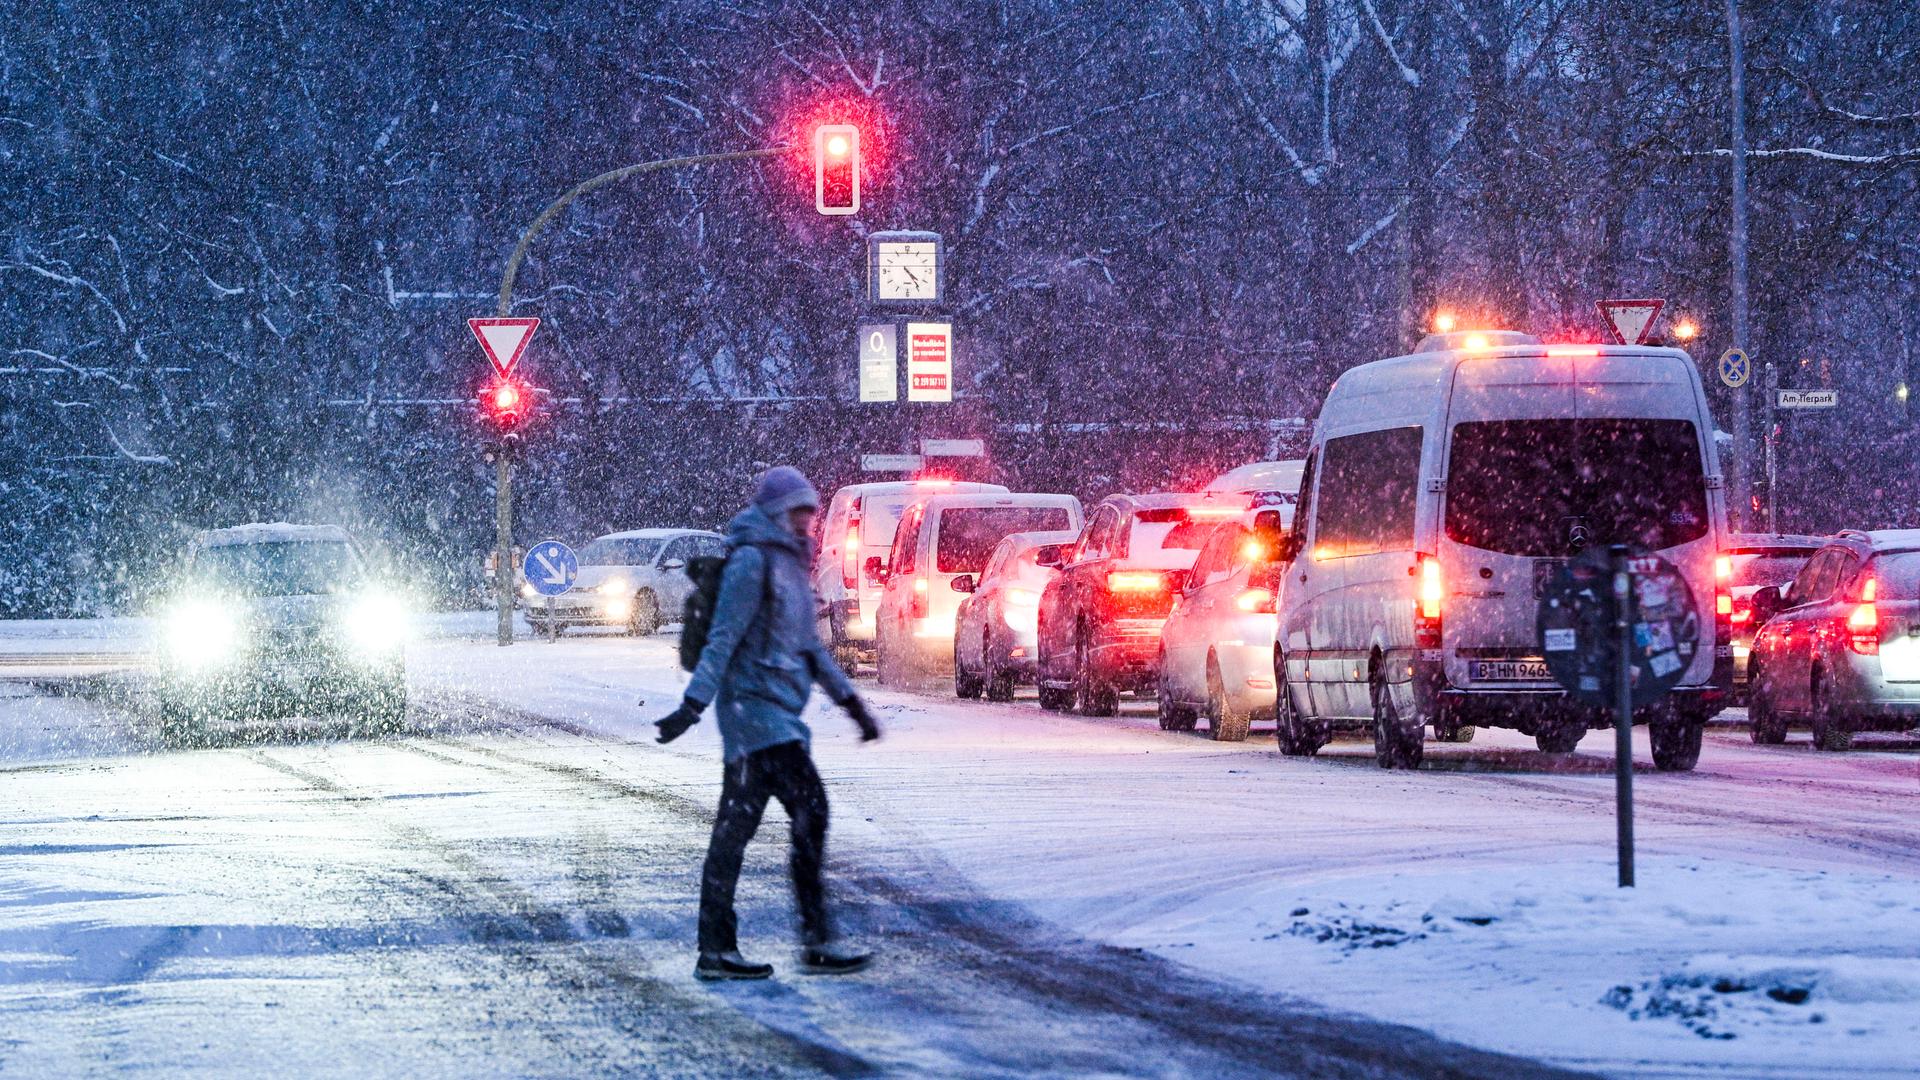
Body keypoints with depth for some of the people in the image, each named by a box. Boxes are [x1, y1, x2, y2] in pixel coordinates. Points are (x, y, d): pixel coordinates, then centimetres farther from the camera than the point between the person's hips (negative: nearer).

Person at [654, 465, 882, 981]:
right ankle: (817, 942, -15)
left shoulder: (789, 564, 20)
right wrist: (693, 705, -21)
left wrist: (852, 702, 25)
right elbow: (723, 638, -16)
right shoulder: (752, 560, -9)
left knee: (735, 829, 8)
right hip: (754, 703, -10)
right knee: (810, 809, -15)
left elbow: (809, 646, 27)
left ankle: (716, 949, 8)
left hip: (777, 712, 10)